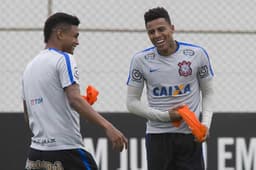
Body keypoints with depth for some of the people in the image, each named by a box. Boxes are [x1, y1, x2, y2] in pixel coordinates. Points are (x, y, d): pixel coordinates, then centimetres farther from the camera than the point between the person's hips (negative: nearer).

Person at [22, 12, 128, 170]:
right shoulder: (63, 59, -7)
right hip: (66, 151, -7)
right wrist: (107, 126, -28)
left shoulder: (30, 66, 16)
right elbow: (75, 99, -21)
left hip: (36, 154, 7)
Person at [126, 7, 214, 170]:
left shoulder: (197, 54, -2)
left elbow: (208, 93, 9)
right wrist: (165, 116, -10)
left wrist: (206, 123, -7)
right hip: (157, 136, 0)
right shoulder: (140, 60, -2)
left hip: (190, 134, 0)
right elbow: (132, 102, 2)